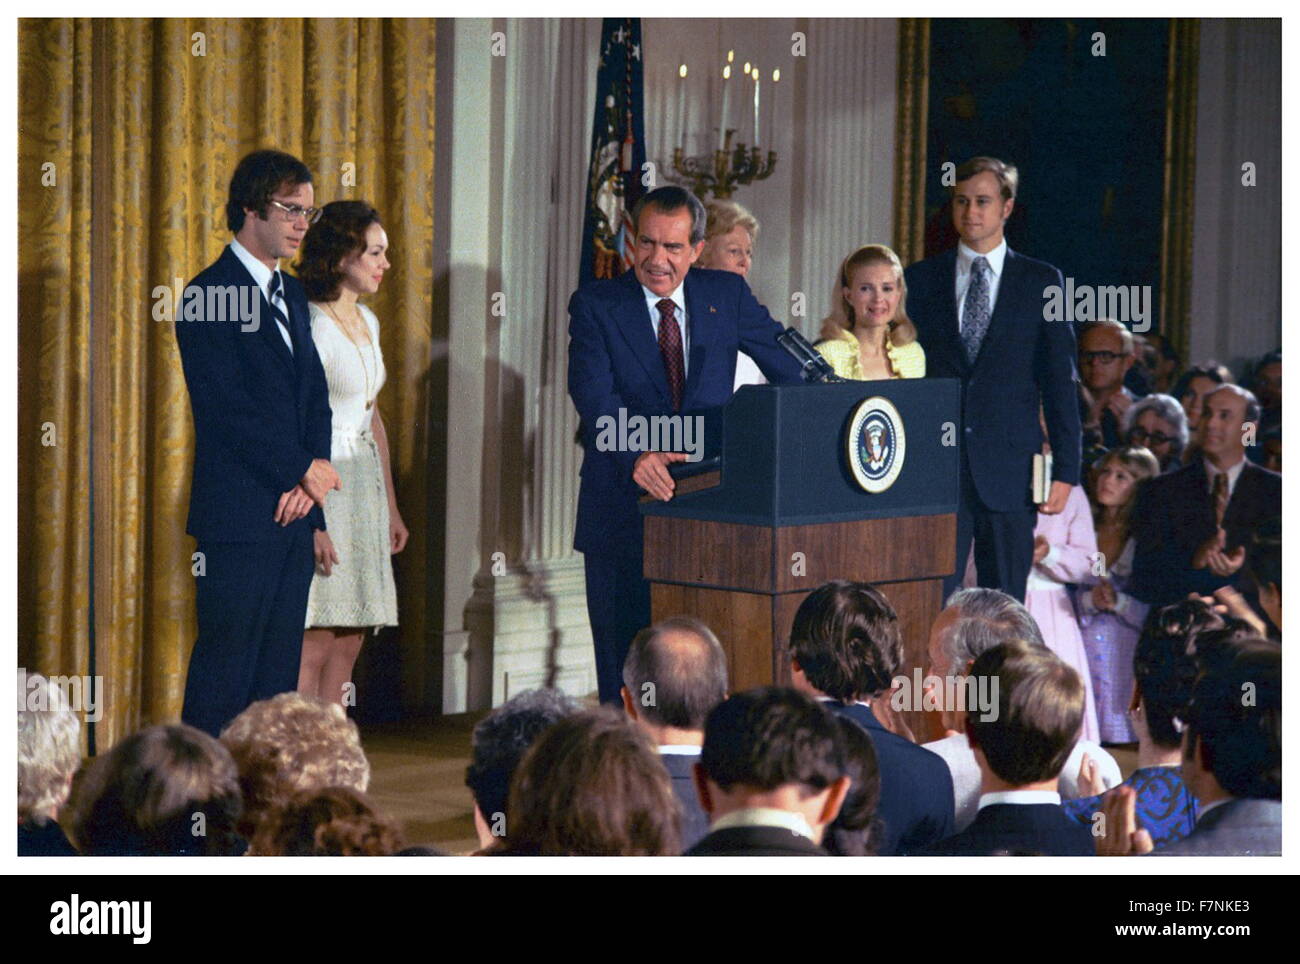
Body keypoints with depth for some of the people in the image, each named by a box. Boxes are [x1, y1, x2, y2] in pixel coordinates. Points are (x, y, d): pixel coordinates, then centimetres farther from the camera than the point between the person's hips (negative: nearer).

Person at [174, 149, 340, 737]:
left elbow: (315, 392, 15)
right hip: (239, 516, -8)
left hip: (294, 512, 8)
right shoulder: (208, 296, -8)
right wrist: (304, 470, -11)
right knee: (226, 667, -6)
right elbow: (227, 409, -14)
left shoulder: (291, 293, 18)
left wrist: (311, 476, -2)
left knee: (279, 671, 8)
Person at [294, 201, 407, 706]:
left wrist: (391, 506, 20)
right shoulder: (310, 325, -13)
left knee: (349, 643, 7)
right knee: (314, 646, -9)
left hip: (364, 488, 9)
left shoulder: (367, 322, 14)